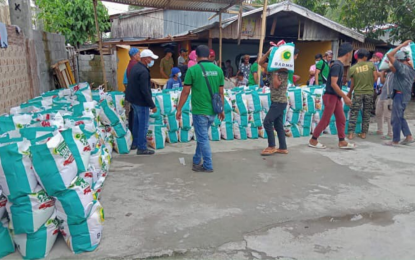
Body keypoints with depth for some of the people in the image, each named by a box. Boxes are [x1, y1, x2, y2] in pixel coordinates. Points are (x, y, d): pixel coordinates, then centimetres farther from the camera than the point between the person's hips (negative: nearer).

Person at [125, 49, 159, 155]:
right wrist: (152, 105, -21)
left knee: (137, 122, 21)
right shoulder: (143, 71, -23)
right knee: (143, 125, -1)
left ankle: (135, 143, 32)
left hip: (133, 99, 10)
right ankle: (142, 148, 5)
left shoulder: (136, 67, 8)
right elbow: (145, 90, -25)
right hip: (141, 101, -10)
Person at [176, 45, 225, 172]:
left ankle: (208, 166, 13)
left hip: (199, 111, -5)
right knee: (202, 136, 21)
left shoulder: (193, 70, -10)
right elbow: (221, 92, 7)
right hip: (212, 111, 5)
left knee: (203, 138, 5)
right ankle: (196, 161, 33)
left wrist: (179, 109, 2)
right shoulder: (218, 70, 3)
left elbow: (185, 92, -8)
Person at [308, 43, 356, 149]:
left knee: (341, 119, 10)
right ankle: (313, 140, 8)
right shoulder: (337, 65, -17)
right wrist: (345, 97, -18)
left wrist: (343, 96, 18)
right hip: (331, 96, -9)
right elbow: (333, 84, -22)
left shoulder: (340, 65, 11)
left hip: (336, 96, 9)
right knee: (325, 120, -2)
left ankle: (342, 142, 16)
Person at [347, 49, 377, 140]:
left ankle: (351, 133, 2)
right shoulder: (371, 65, -4)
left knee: (353, 114, 5)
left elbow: (353, 83, 0)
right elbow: (375, 77, -3)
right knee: (366, 114, 11)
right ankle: (364, 133, 16)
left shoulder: (352, 68, -6)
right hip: (369, 93, 1)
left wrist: (349, 93, 15)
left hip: (358, 93, -1)